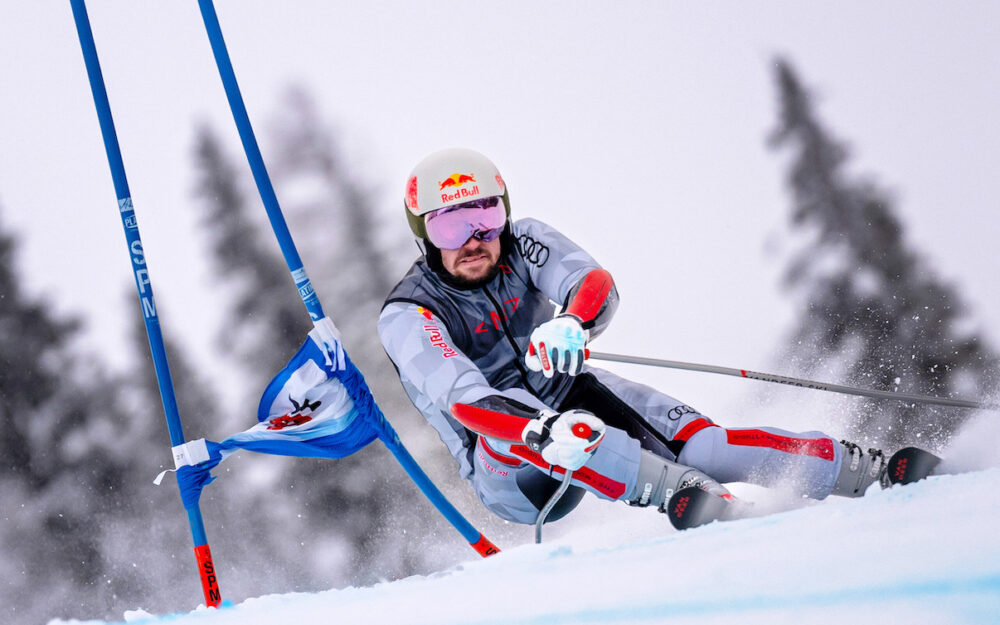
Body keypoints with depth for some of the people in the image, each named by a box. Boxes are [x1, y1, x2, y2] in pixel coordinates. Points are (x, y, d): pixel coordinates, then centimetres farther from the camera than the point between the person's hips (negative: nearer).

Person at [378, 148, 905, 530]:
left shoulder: (521, 244, -6)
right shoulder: (407, 317, -17)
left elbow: (597, 283, -25)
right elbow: (462, 399, -32)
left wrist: (571, 321, -50)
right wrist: (541, 430, -52)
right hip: (510, 472, -3)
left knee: (697, 443, -22)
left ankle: (865, 471, -18)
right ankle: (689, 495, -50)